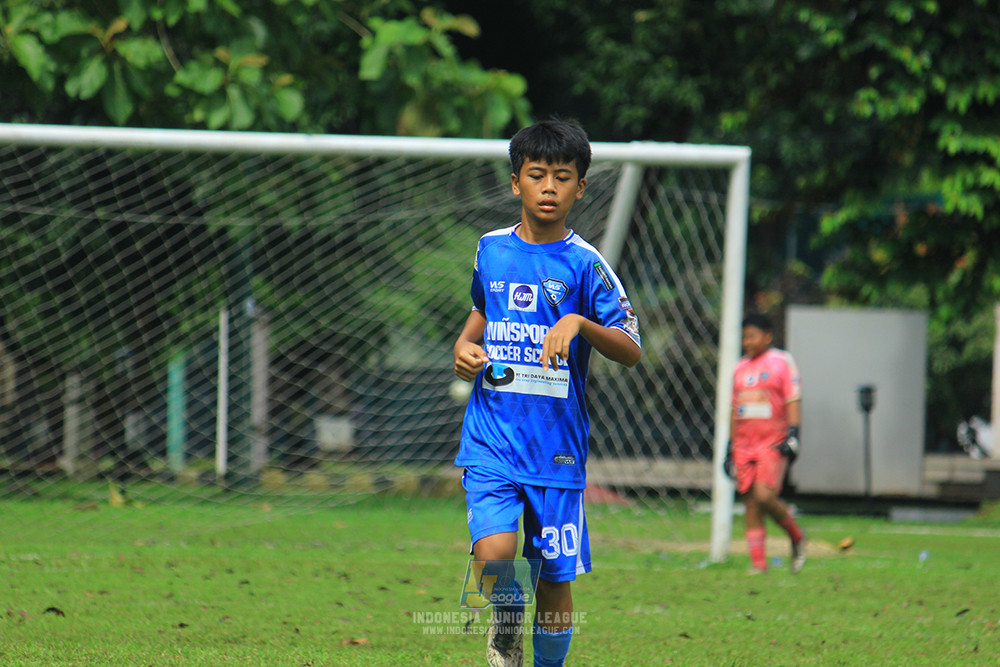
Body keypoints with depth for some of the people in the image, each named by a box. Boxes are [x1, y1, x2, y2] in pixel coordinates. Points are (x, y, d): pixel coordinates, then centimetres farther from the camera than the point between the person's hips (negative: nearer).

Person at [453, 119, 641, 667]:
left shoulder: (584, 264, -3)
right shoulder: (491, 251, 7)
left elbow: (631, 351, -9)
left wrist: (579, 323, -26)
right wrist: (464, 347, 8)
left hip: (556, 442, -1)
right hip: (491, 437, 1)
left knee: (555, 579, 3)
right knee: (495, 554, -19)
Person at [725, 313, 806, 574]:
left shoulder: (781, 362, 1)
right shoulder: (740, 368, 18)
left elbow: (793, 401, -4)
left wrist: (792, 433, -15)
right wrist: (730, 446, 19)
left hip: (773, 444, -6)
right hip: (744, 444, 6)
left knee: (765, 496, -19)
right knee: (750, 502, 0)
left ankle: (797, 536, 5)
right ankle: (758, 562, 2)